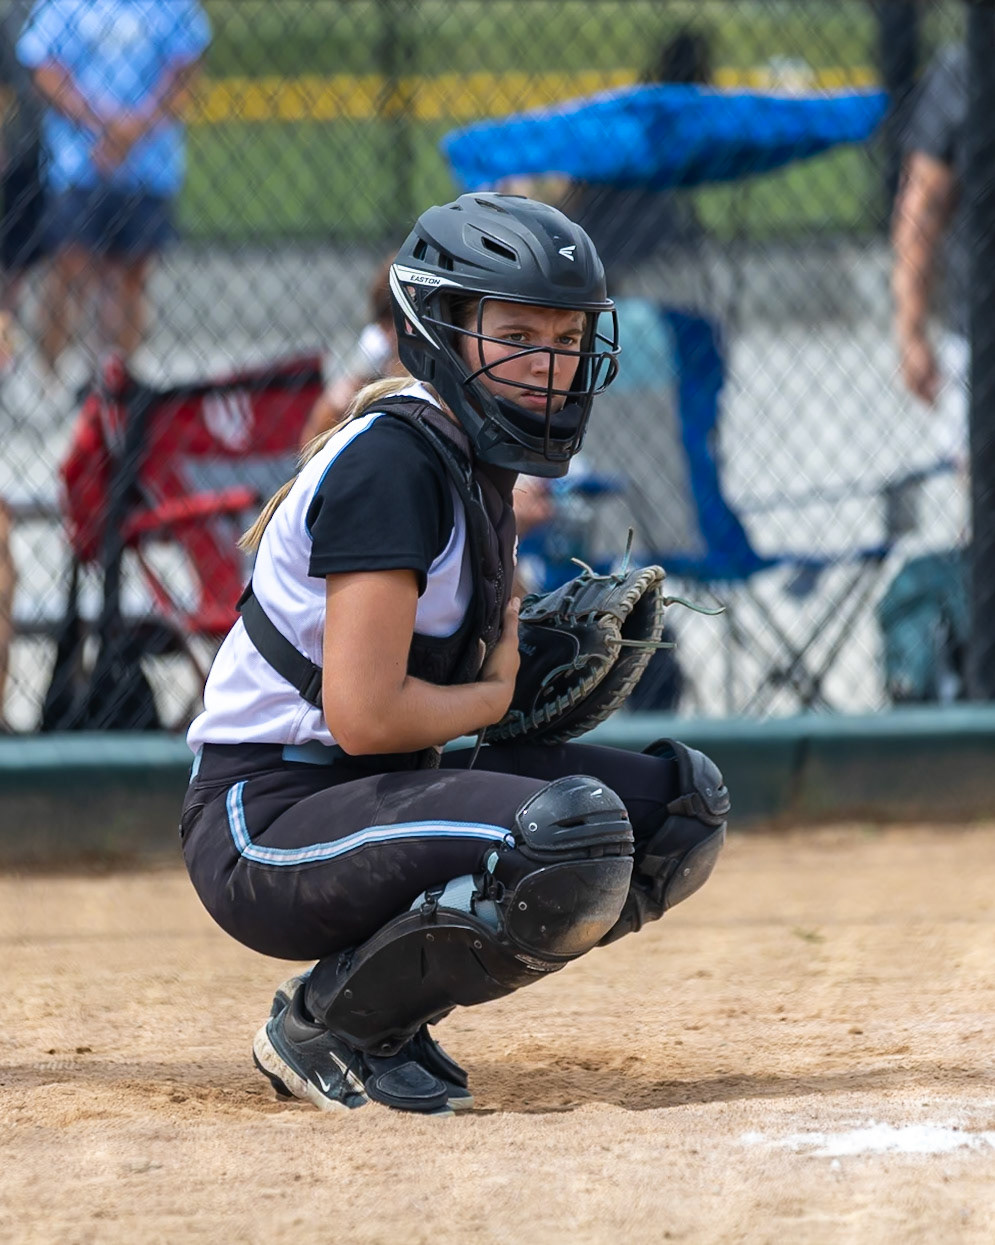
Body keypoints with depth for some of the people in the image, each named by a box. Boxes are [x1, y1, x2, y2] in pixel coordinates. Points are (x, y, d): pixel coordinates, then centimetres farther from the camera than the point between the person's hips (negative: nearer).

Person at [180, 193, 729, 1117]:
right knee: (569, 834, -31)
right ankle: (322, 1024, -9)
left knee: (681, 802, 4)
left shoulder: (475, 453, 11)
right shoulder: (392, 461, -18)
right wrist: (497, 693, -6)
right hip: (264, 826, -10)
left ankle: (389, 1004, 7)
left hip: (372, 797, 10)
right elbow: (362, 714, -24)